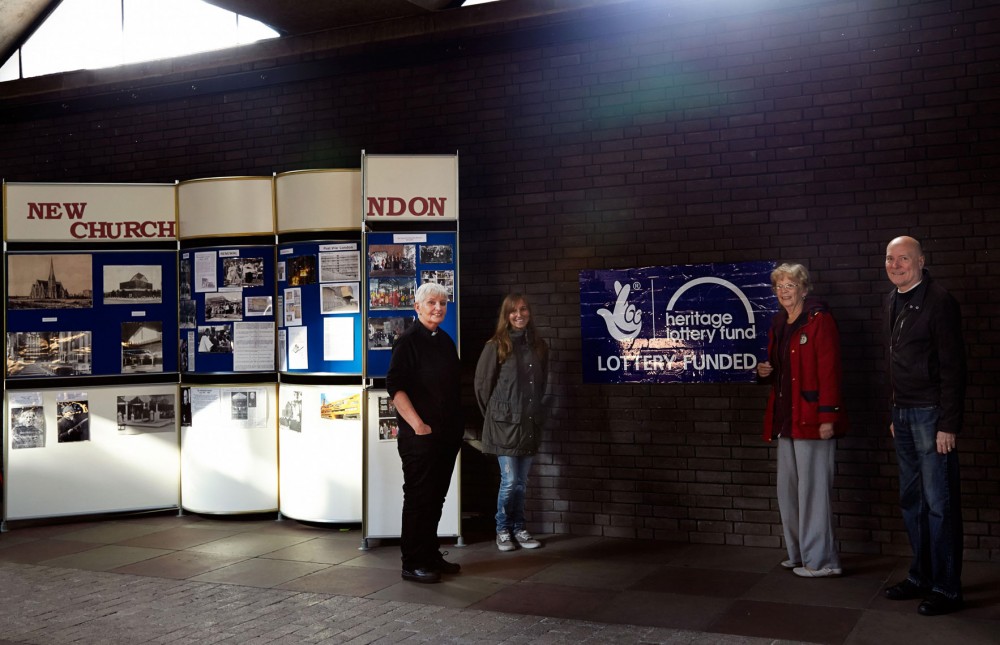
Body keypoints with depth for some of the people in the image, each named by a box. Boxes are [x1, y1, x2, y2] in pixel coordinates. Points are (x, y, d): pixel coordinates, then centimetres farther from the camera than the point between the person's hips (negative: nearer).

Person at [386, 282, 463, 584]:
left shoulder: (446, 341, 15)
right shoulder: (408, 341, -9)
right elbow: (395, 387, -16)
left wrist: (457, 425, 16)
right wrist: (418, 425, -20)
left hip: (448, 435, 8)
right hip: (420, 436, -8)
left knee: (436, 496, 15)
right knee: (418, 498, -2)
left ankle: (430, 555, 26)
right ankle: (412, 564, 6)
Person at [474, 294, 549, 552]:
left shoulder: (539, 346, 8)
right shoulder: (496, 346, -6)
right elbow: (482, 384, -1)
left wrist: (534, 409, 14)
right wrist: (494, 414, 4)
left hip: (530, 423, 4)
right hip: (505, 423, -4)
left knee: (522, 481, 10)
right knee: (509, 481, -3)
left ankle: (519, 528, 21)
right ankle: (503, 530, 13)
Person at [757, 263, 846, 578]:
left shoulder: (819, 320, -9)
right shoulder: (778, 324, 15)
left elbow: (829, 371, -15)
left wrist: (828, 417, -20)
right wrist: (765, 371, 3)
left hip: (811, 418, -8)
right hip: (785, 418, 8)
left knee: (813, 490, -3)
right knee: (788, 490, 12)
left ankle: (821, 560, 6)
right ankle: (799, 553, 24)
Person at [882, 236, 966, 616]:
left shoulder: (939, 302, -11)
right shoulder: (893, 302, 13)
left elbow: (953, 367, -14)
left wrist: (948, 424, -17)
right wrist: (894, 414, 15)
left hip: (931, 414, -8)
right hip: (903, 414, 8)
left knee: (939, 503, -3)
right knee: (911, 501, 13)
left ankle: (946, 589, 6)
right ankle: (921, 577, 24)